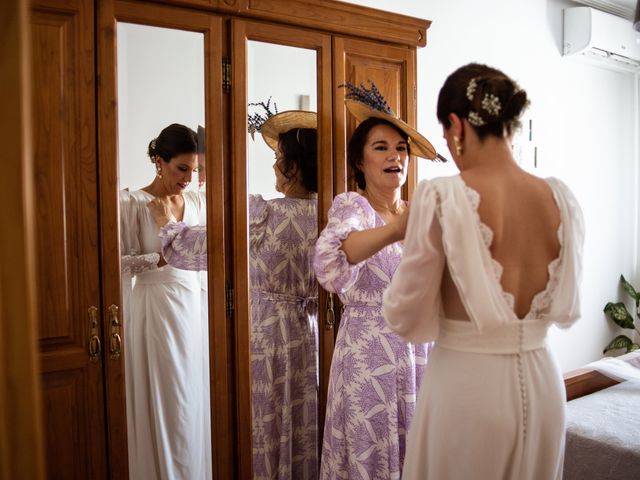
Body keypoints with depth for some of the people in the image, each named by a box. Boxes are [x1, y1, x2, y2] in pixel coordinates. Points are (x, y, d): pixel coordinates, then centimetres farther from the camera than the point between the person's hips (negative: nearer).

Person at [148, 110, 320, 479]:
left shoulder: (260, 214, -17)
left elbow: (204, 249, -3)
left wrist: (167, 224, 13)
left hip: (264, 336, -5)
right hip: (307, 335, 5)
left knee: (264, 435, 11)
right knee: (302, 434, 18)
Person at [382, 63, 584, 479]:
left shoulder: (442, 198, -18)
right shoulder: (563, 199, -2)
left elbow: (405, 317, -11)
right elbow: (566, 310, 10)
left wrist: (411, 242, 4)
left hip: (467, 382, -5)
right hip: (542, 382, 5)